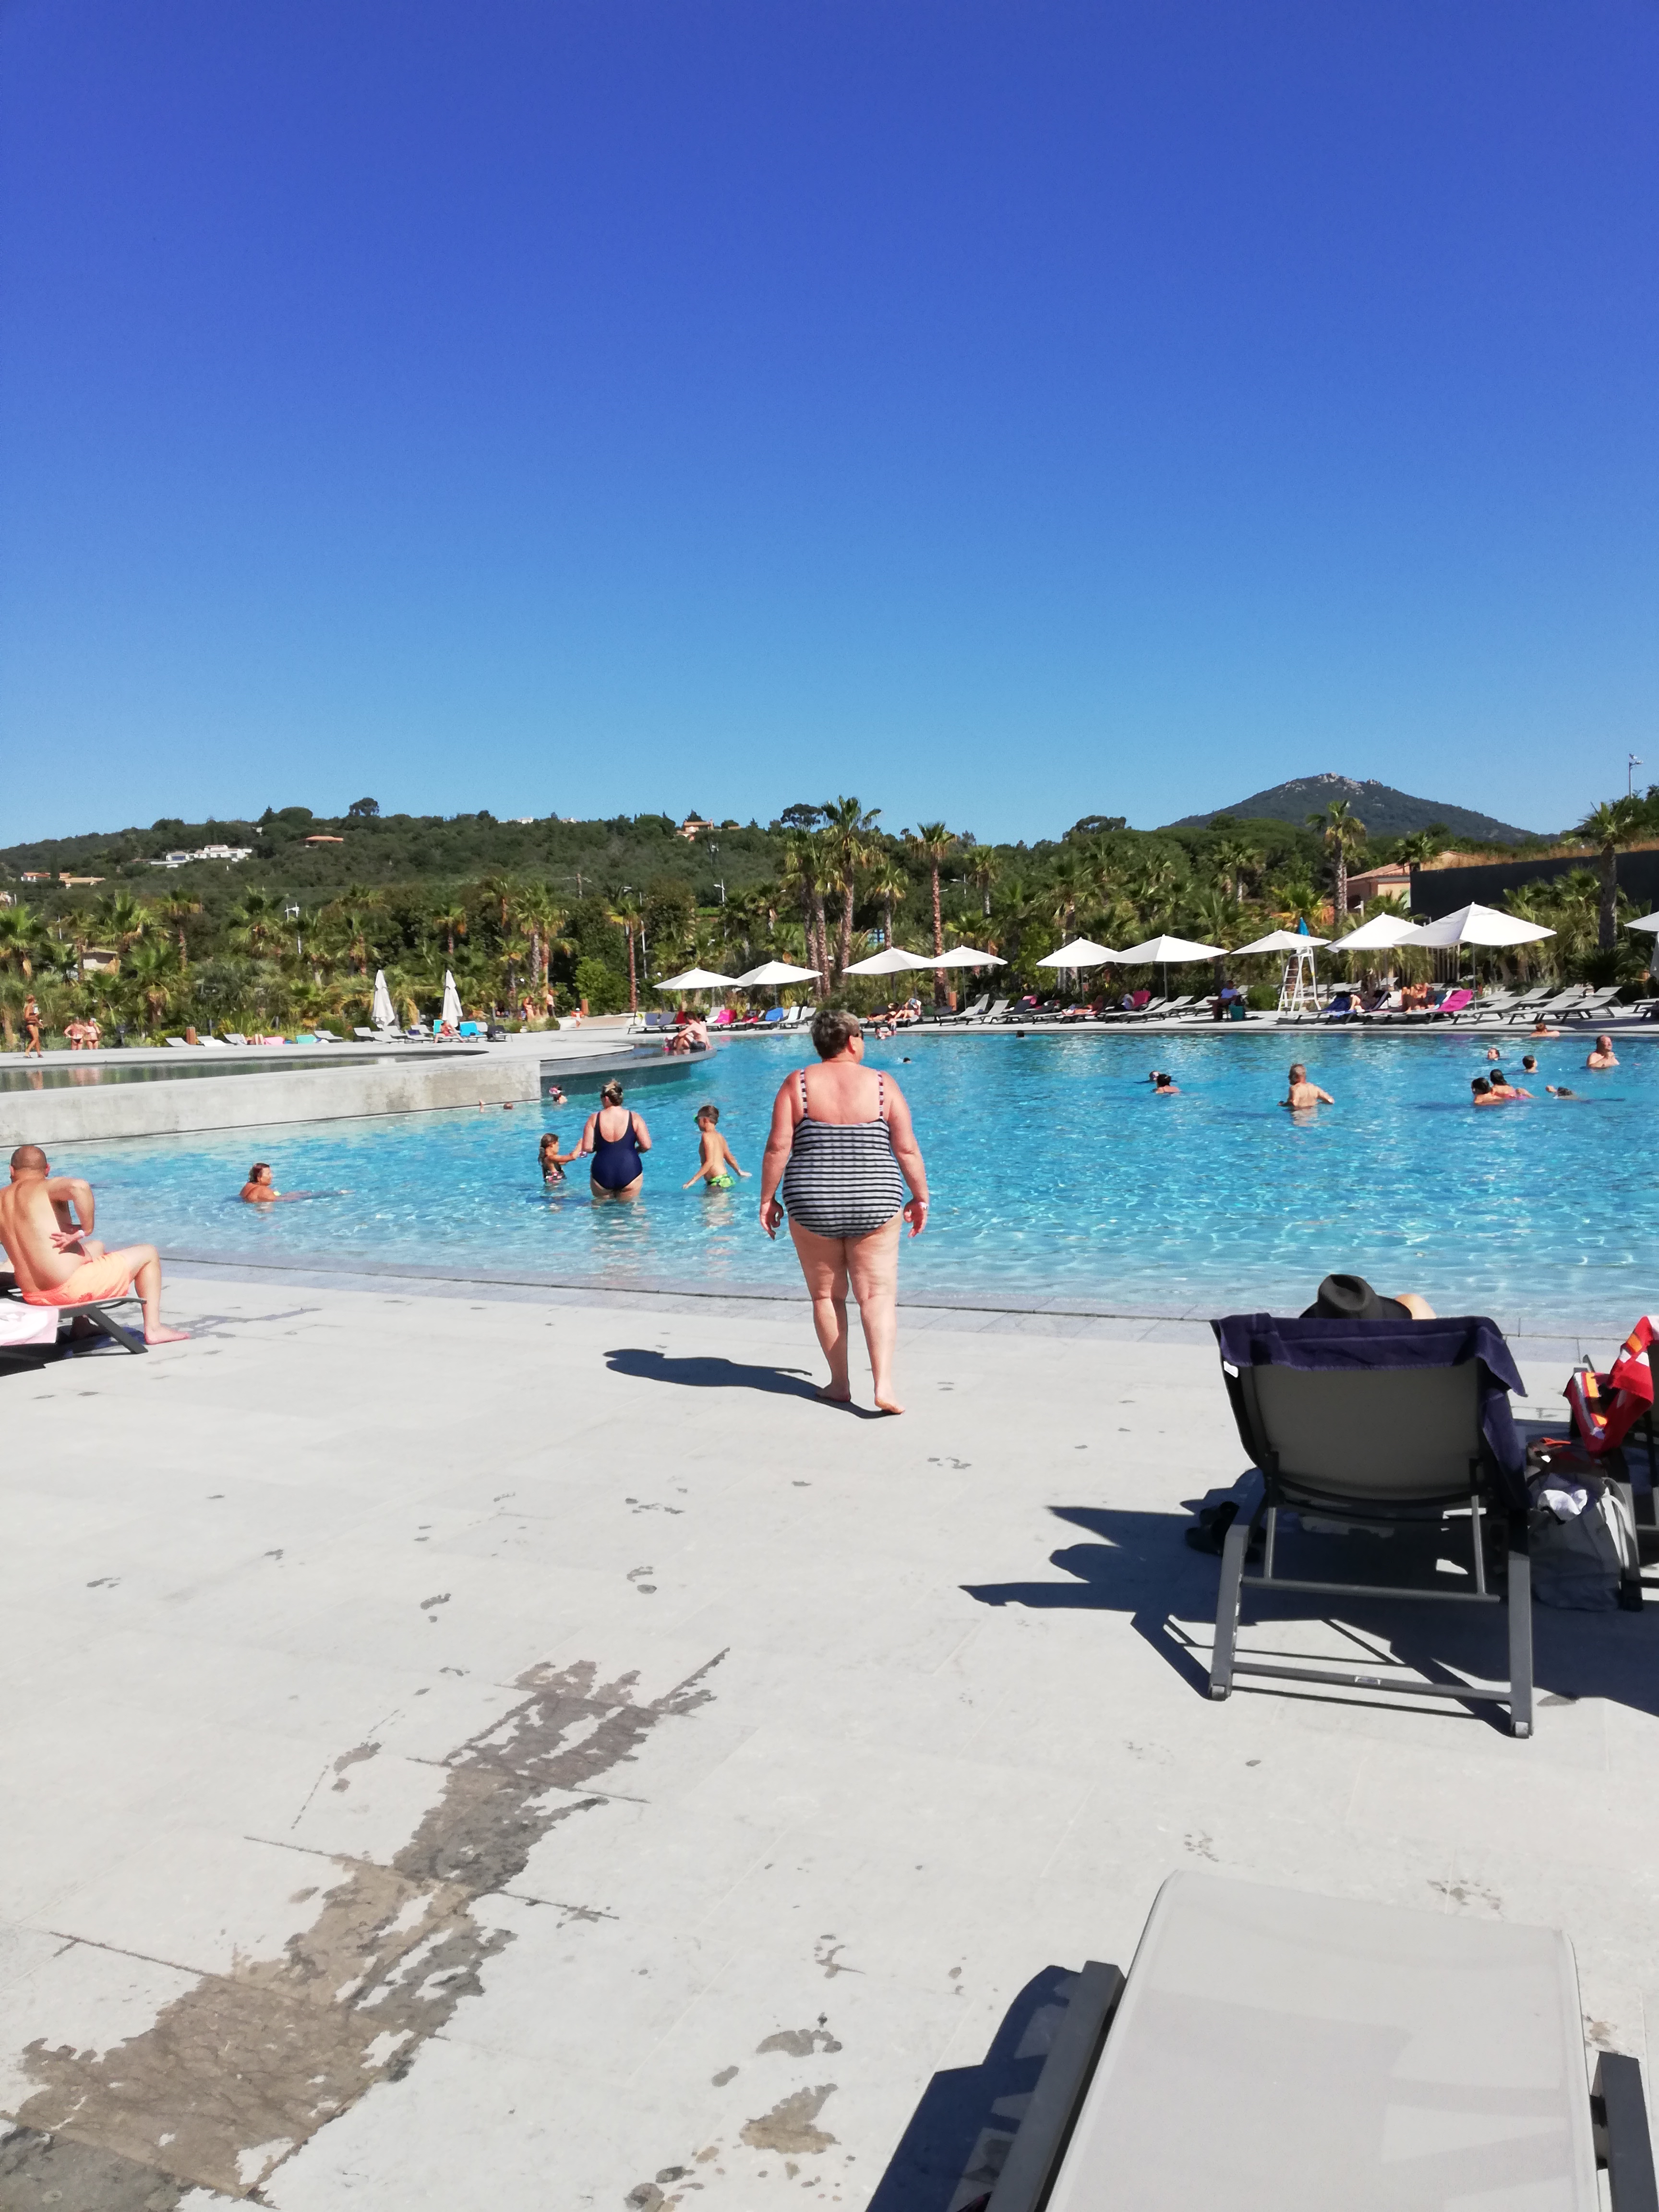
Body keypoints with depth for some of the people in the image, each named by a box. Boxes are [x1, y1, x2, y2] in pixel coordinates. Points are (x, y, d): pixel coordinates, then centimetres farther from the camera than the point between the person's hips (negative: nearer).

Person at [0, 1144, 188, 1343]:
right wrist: (86, 1229, -18)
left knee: (95, 1247, 36)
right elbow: (79, 1186, -32)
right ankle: (153, 1329, 5)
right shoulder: (47, 1187, -8)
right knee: (148, 1254, 12)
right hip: (70, 1288, -7)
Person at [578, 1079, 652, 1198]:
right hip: (629, 1172, 0)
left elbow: (587, 1148, -4)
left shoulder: (594, 1119, -2)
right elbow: (646, 1146, -5)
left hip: (602, 1175, 0)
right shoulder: (635, 1118, -2)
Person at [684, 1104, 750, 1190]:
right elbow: (730, 1158, 23)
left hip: (718, 1182, -9)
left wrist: (693, 1180, -18)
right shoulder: (719, 1136, 16)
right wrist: (739, 1171, 43)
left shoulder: (707, 1136, -9)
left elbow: (710, 1162, -17)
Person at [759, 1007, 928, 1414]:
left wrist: (768, 1199, 2)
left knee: (826, 1295, 14)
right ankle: (884, 1385, -8)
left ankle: (839, 1384, 21)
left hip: (812, 1203, 1)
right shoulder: (882, 1085, -2)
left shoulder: (797, 1084, -2)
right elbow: (907, 1149, -2)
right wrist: (920, 1197, 9)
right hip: (874, 1204, 0)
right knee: (878, 1294, 4)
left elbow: (778, 1147, -7)